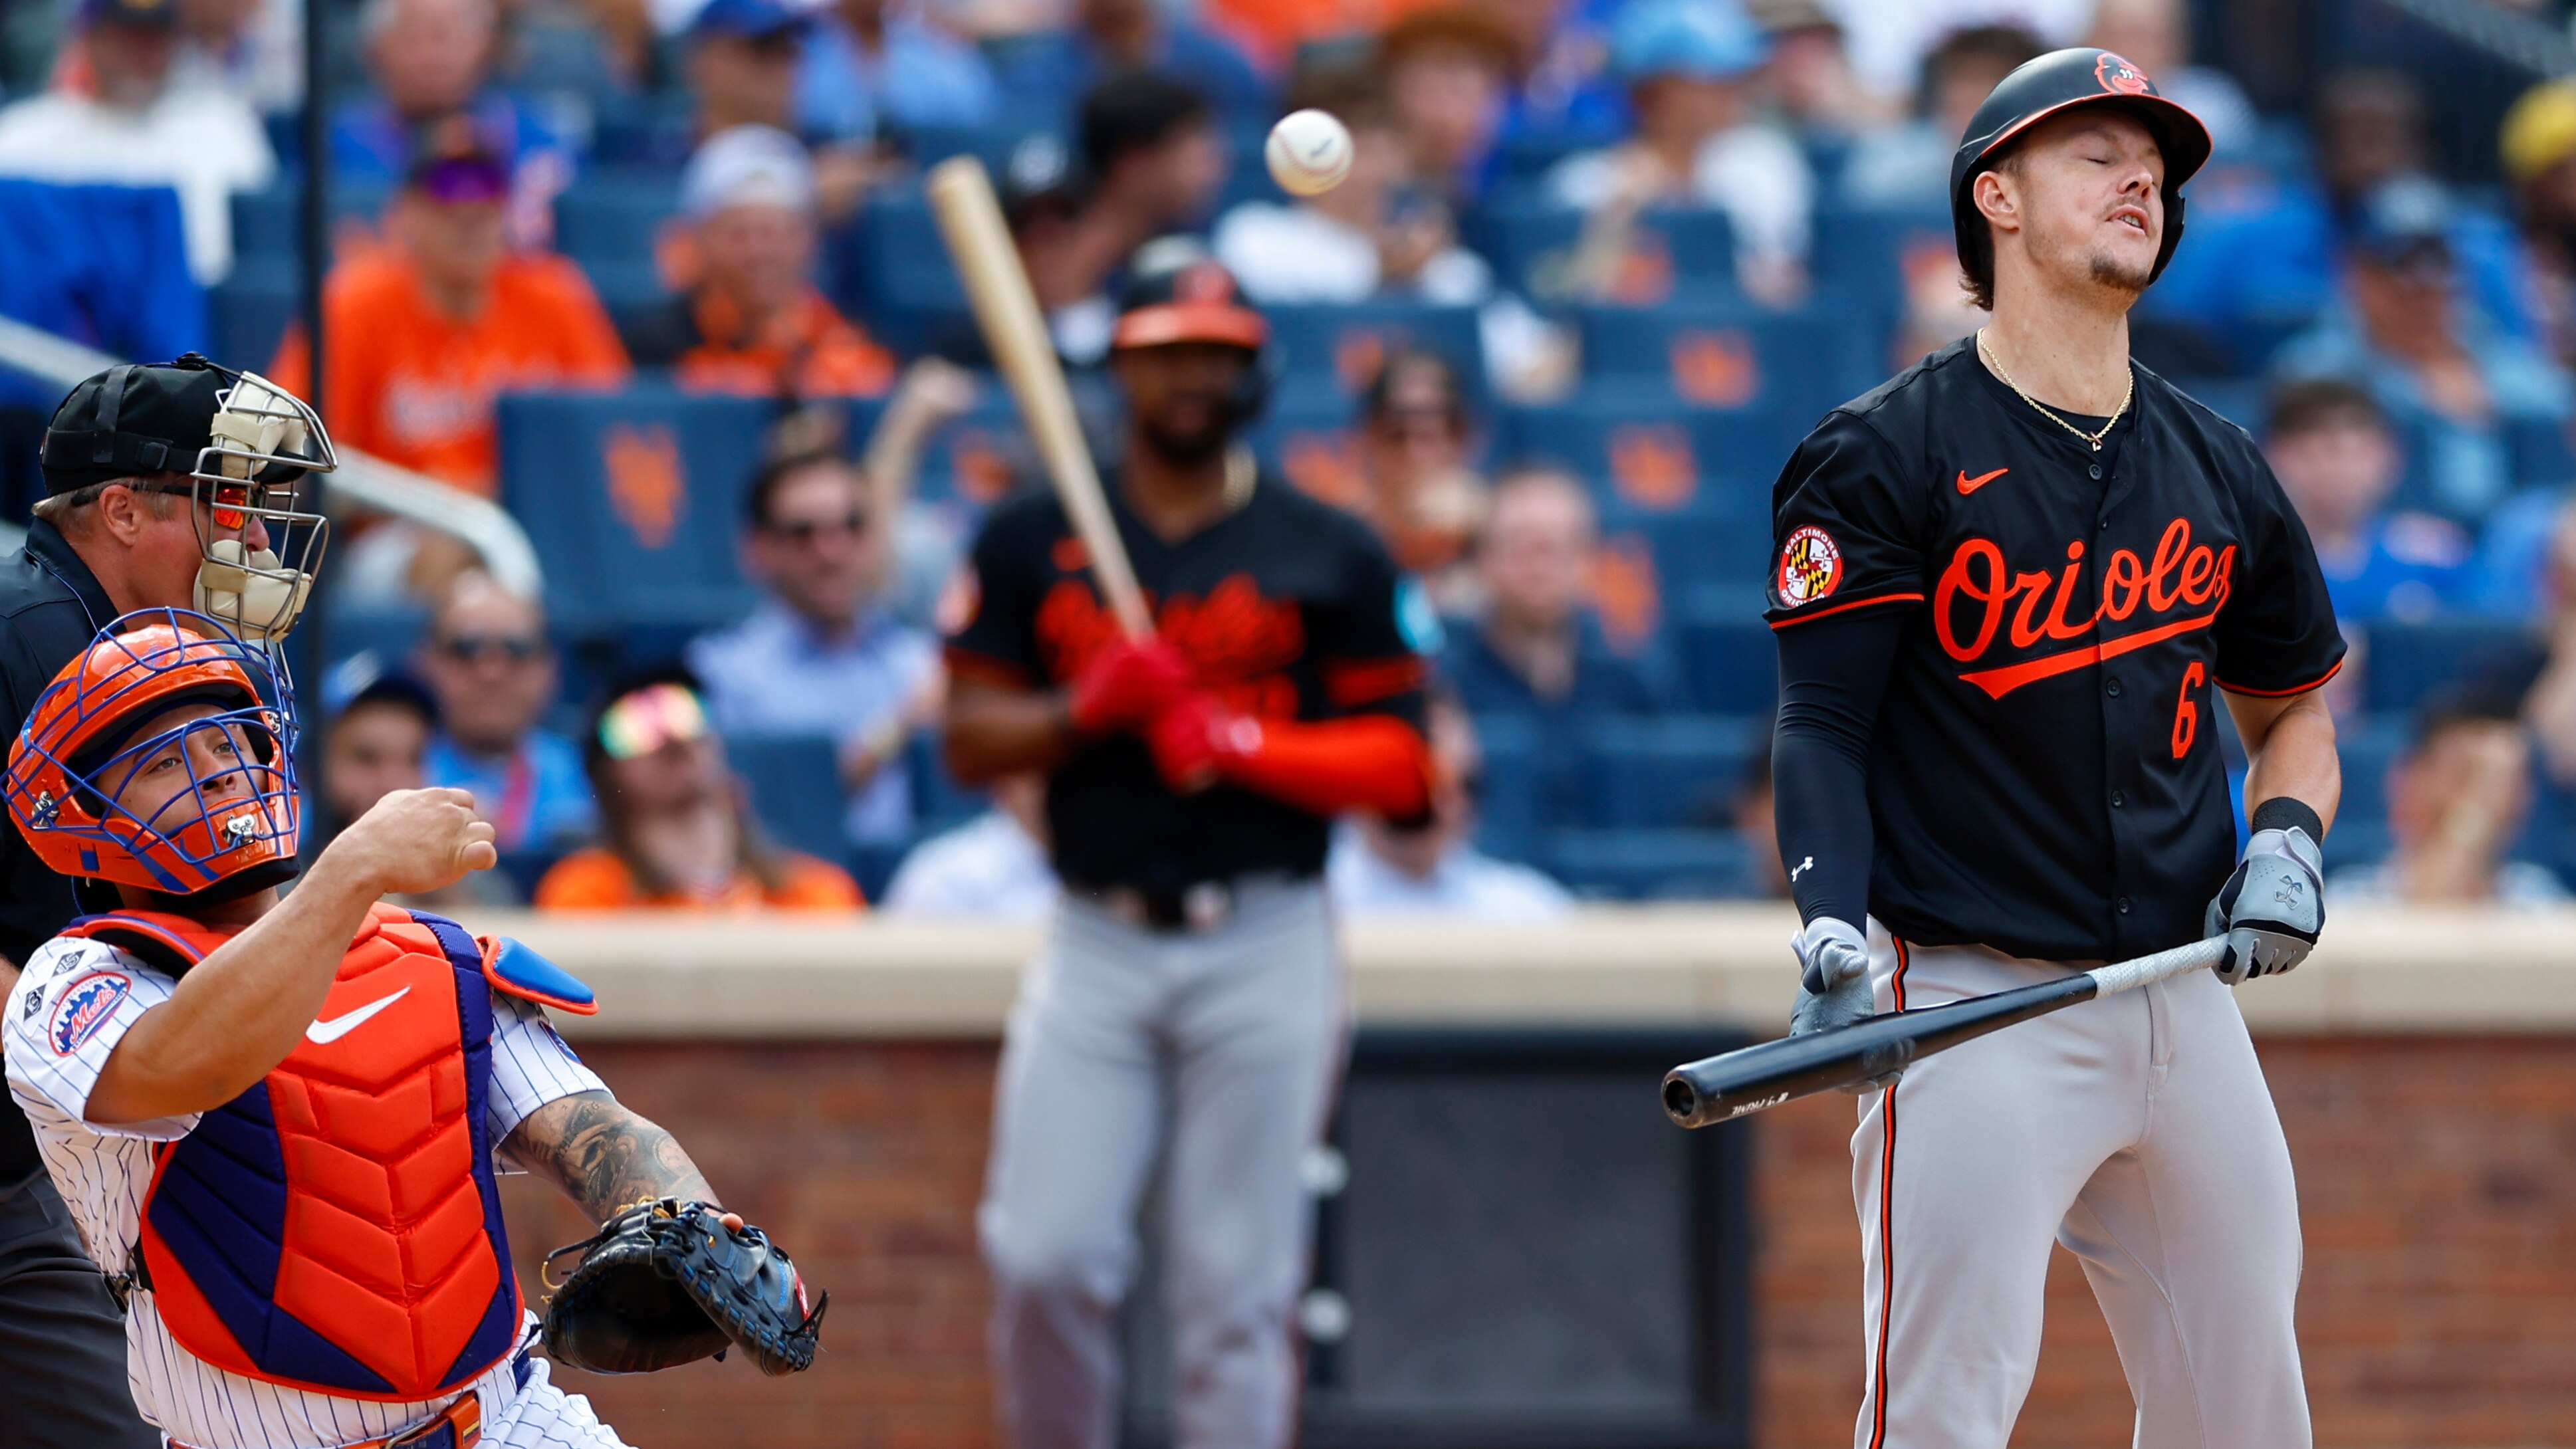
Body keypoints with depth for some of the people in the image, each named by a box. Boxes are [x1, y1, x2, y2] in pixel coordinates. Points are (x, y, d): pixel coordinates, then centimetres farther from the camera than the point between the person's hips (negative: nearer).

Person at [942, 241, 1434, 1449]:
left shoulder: (1329, 556, 4)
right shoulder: (1033, 544, 9)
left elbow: (1402, 770, 1)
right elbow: (970, 738, 6)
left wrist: (1240, 739, -14)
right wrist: (1086, 705, -13)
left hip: (1264, 950, -1)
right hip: (1097, 942, 1)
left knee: (1238, 1286, -4)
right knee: (1045, 1258, -8)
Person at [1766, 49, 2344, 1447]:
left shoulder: (2217, 472, 14)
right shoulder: (1884, 454, -3)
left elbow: (2290, 705, 27)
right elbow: (1821, 725, -7)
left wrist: (2287, 843, 6)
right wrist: (1832, 925, -23)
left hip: (2186, 1005, 6)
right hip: (1972, 1005, -6)